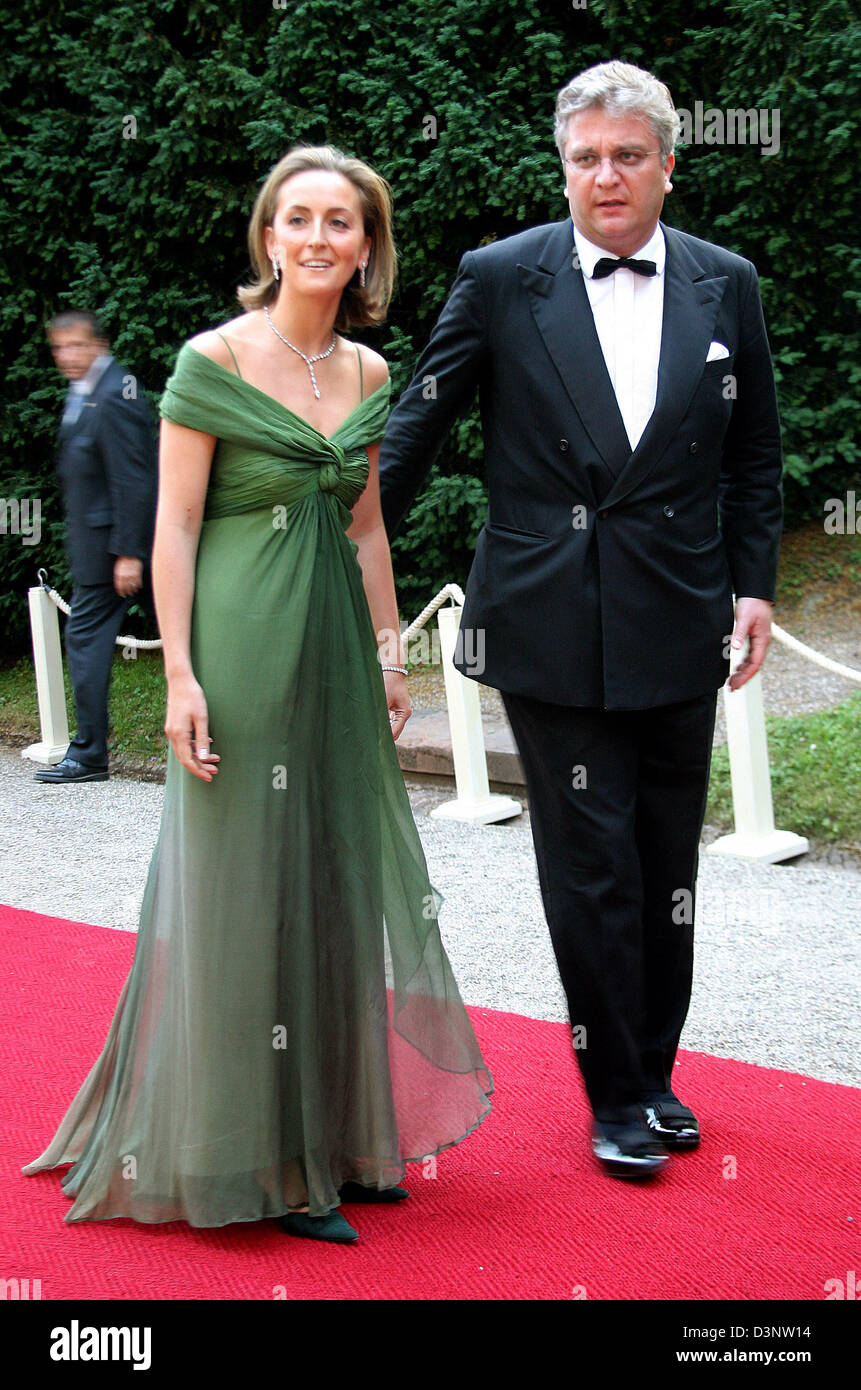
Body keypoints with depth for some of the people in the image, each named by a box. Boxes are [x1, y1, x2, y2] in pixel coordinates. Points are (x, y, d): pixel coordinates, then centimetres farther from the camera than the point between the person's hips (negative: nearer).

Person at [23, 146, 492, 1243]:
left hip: (337, 650, 6)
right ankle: (252, 1160, 13)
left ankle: (332, 1132, 27)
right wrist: (180, 674, -15)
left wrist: (388, 649, 13)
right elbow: (175, 526, -9)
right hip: (245, 646, -6)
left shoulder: (368, 375, 10)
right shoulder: (212, 362, -8)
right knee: (244, 885, 0)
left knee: (335, 880, 12)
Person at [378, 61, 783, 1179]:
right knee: (592, 866, 0)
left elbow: (754, 456, 13)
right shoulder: (502, 278, -1)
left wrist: (753, 583, 7)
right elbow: (417, 424, 4)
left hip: (679, 625, 3)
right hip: (553, 626, -2)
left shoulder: (726, 285, 7)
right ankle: (617, 1095, 15)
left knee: (668, 865, 11)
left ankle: (657, 1073, 27)